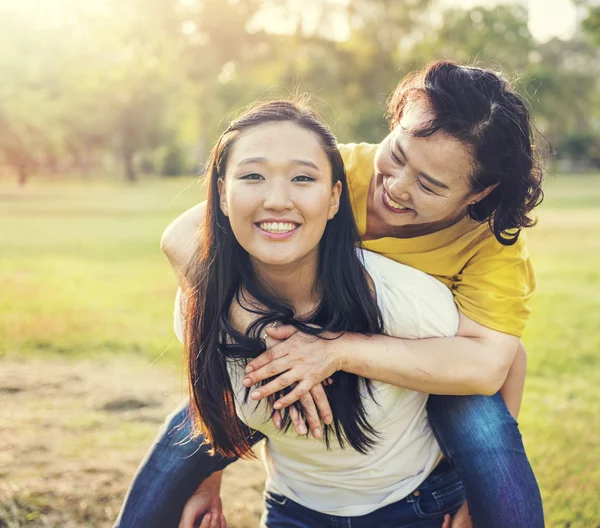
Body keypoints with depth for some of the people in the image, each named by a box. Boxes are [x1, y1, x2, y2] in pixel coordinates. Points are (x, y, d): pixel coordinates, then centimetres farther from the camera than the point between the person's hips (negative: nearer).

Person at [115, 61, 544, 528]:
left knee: (481, 421, -31)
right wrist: (269, 331, -43)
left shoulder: (493, 243, -26)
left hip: (428, 377, -1)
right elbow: (183, 237, -29)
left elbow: (487, 364, -39)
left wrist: (337, 347, -46)